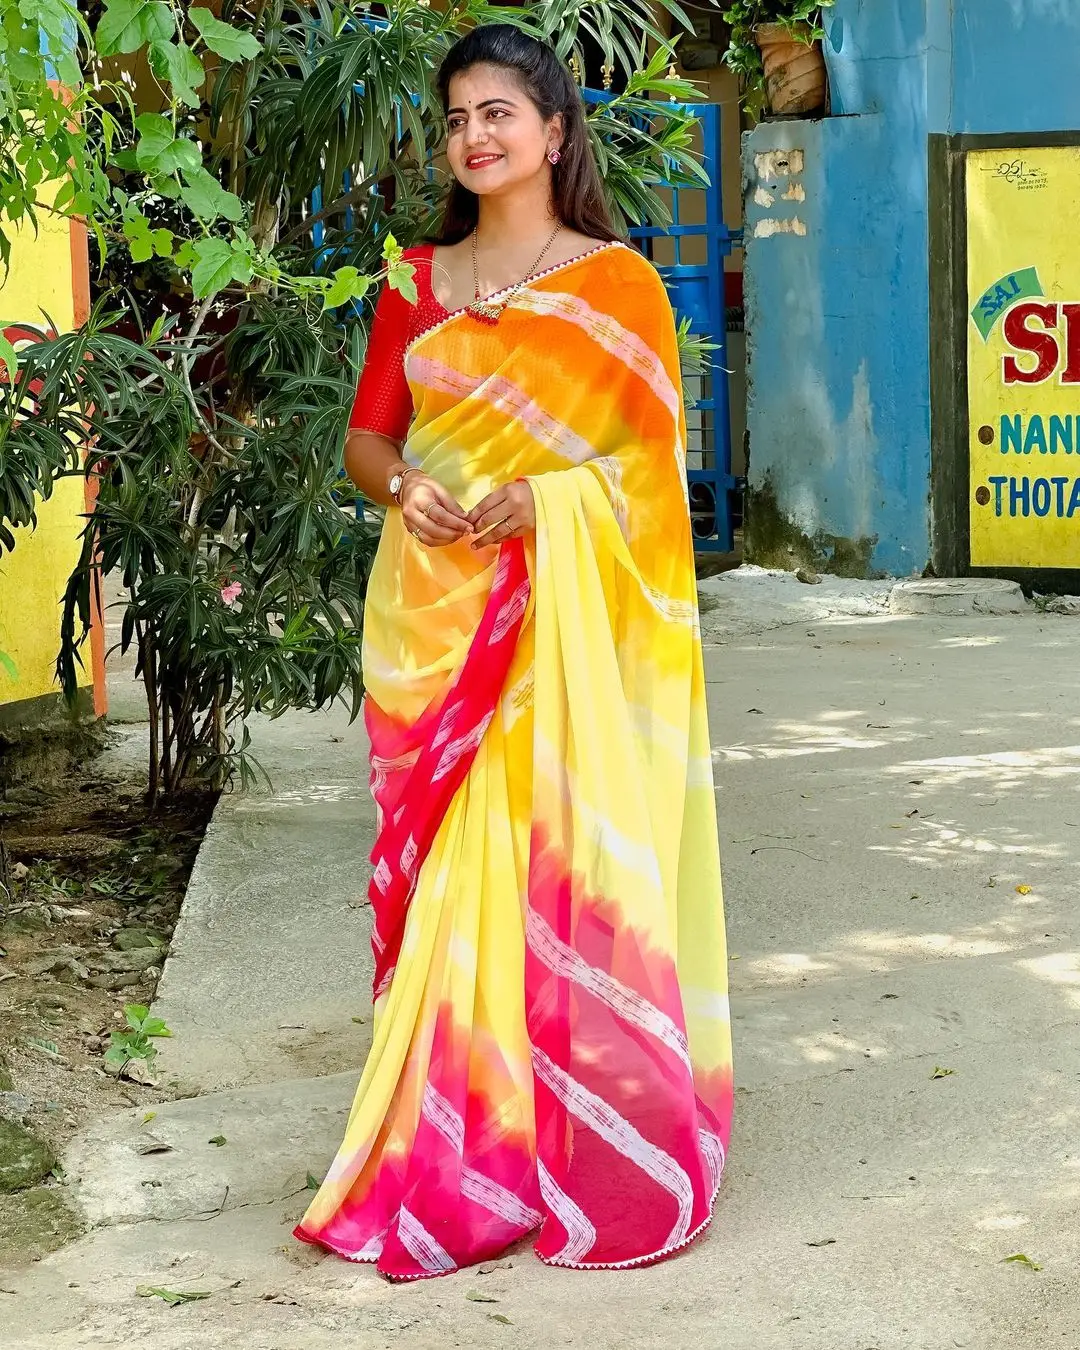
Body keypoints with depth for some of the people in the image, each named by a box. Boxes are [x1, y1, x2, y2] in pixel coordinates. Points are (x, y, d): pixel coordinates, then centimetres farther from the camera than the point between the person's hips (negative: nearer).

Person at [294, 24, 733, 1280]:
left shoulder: (615, 280, 2)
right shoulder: (417, 282, 14)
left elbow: (653, 450, -2)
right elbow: (366, 432, 15)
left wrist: (541, 495, -18)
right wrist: (402, 483, -7)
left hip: (565, 613, -4)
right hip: (433, 608, 4)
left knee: (569, 865, -6)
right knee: (441, 873, 2)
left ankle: (595, 1161, 3)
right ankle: (457, 1157, 10)